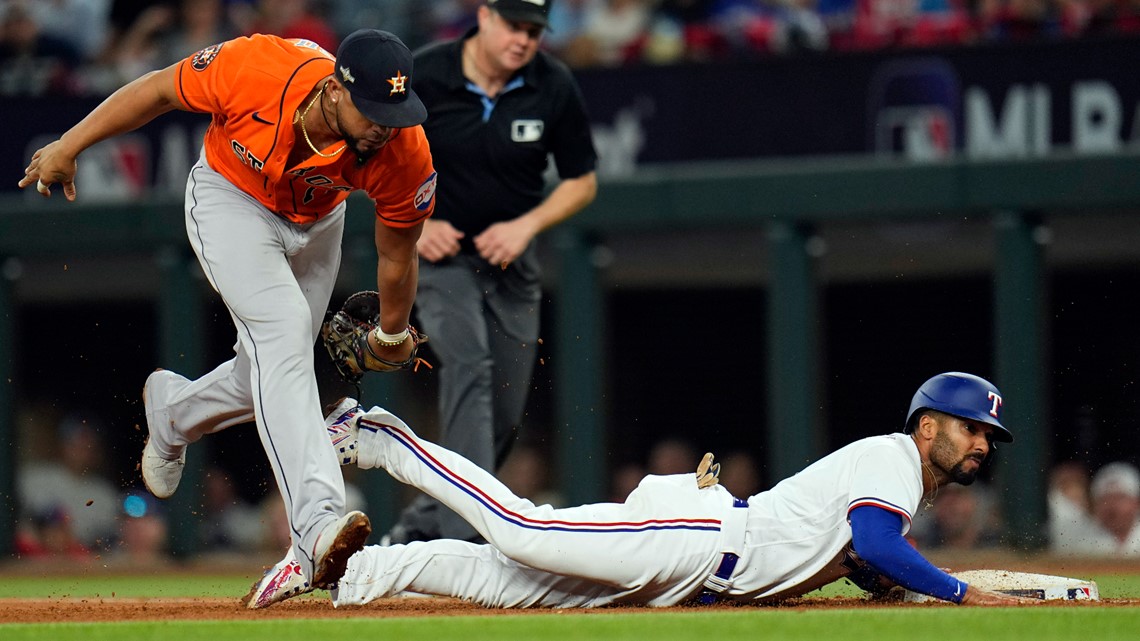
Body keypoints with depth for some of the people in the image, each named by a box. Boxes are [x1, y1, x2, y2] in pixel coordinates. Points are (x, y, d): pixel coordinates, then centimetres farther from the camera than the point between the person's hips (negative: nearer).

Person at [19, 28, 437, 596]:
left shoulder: (405, 153, -31)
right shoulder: (255, 69, -38)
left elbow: (397, 253, -13)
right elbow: (160, 90, -18)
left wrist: (391, 335, 4)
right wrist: (68, 146, -13)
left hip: (315, 225, 4)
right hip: (231, 201, -4)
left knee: (269, 380, 11)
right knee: (283, 330, -26)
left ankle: (171, 410, 47)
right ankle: (317, 527, -39)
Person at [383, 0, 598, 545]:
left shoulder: (553, 87, -9)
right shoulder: (422, 76, -15)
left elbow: (582, 181, 2)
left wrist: (526, 225, -14)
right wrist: (414, 223, -14)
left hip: (511, 259, 4)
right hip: (441, 251, -4)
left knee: (504, 415, 4)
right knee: (468, 367, -26)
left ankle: (420, 527, 24)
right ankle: (468, 538, -36)